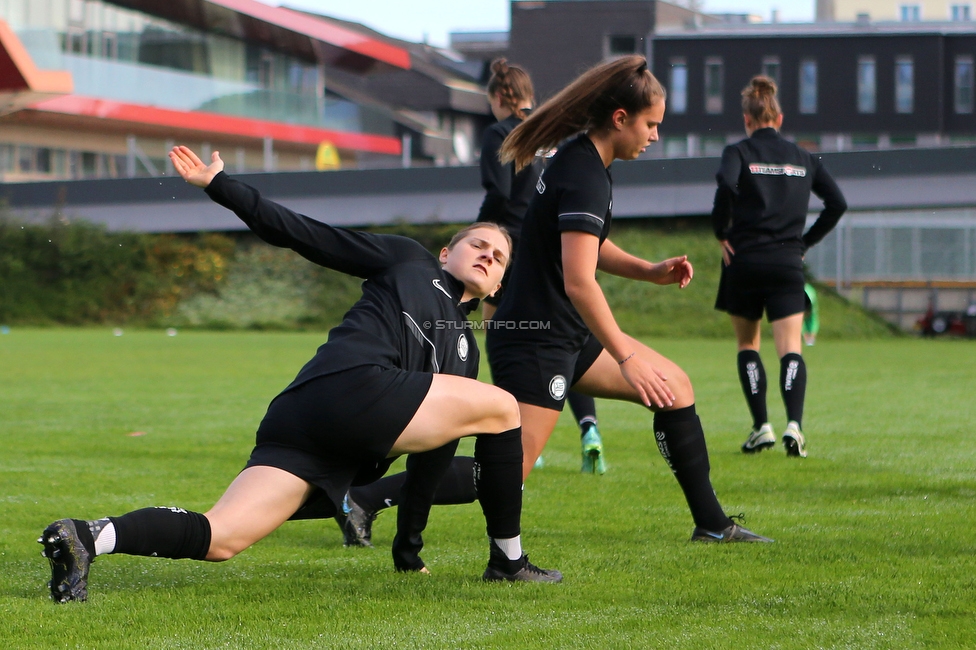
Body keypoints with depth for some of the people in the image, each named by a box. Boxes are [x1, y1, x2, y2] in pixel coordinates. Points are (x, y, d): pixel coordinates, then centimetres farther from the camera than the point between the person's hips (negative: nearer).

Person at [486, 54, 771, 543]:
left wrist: (649, 271, 10)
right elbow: (578, 281, -29)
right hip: (537, 341, -11)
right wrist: (627, 359, -27)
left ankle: (710, 522, 20)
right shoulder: (585, 178, -20)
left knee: (675, 386, 14)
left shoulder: (582, 160, 10)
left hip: (568, 336, 11)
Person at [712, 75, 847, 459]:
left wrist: (721, 233, -7)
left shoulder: (738, 153, -1)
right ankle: (794, 423, -26)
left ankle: (761, 426, 6)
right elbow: (837, 203, 8)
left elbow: (726, 187, -21)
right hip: (788, 262, 1)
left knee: (747, 346, 15)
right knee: (790, 349, -4)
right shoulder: (803, 158, 10)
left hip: (745, 259, -1)